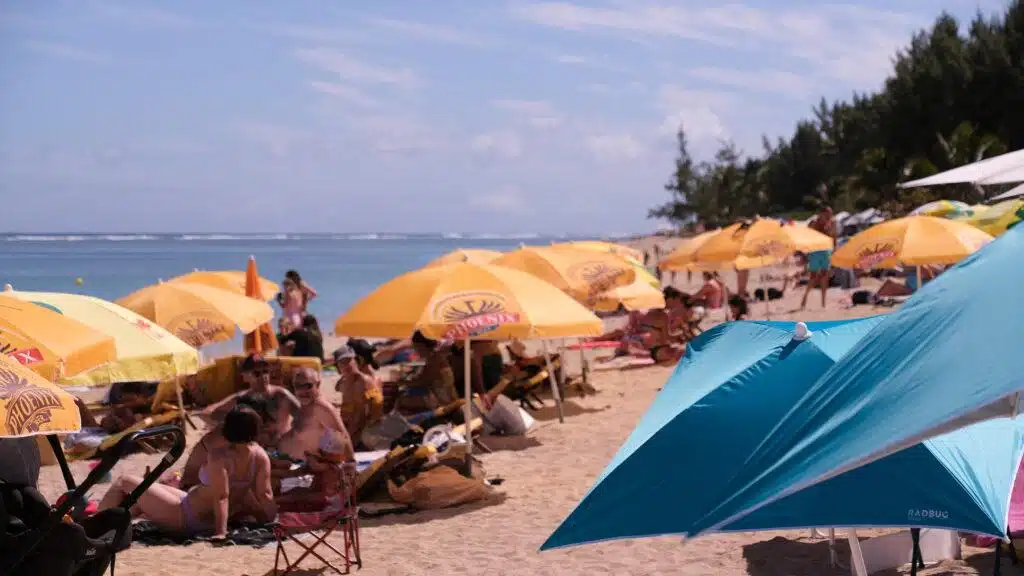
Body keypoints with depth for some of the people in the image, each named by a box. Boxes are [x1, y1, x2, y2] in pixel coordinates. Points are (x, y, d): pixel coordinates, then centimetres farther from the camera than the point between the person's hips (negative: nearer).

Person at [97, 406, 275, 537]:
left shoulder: (220, 457, -27)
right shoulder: (261, 456, -10)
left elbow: (221, 496, -31)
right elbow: (265, 495, -10)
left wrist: (221, 531, -30)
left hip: (186, 516, -8)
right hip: (209, 522, 8)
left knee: (123, 482, 8)